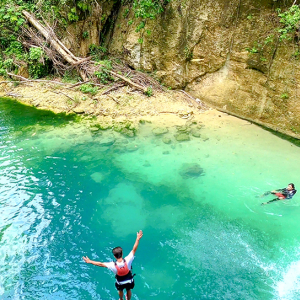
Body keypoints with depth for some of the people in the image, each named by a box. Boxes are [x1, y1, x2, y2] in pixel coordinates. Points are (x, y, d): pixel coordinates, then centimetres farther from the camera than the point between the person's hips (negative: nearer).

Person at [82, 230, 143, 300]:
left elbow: (100, 264, -27)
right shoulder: (127, 261, -39)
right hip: (129, 281, 0)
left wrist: (90, 261, -17)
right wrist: (138, 239, -30)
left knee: (120, 291, 34)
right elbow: (134, 250, -34)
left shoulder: (113, 265, -37)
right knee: (128, 290, 32)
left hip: (120, 283, 0)